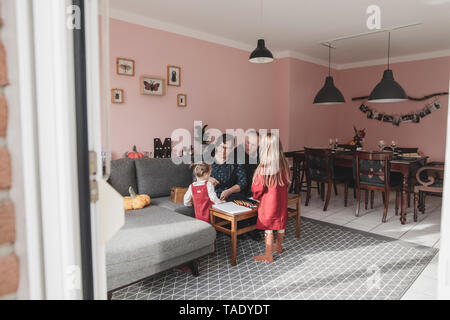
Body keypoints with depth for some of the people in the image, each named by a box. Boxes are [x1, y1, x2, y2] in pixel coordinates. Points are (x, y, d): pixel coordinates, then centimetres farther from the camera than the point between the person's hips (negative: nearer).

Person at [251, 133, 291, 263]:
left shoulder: (263, 167, -23)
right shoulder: (284, 164, -6)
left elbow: (257, 187, -15)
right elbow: (287, 182, 6)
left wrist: (256, 197, 5)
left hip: (268, 201, -6)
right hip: (282, 199, 6)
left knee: (268, 229, 7)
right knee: (280, 224, 21)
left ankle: (268, 255, 19)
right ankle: (278, 247, 42)